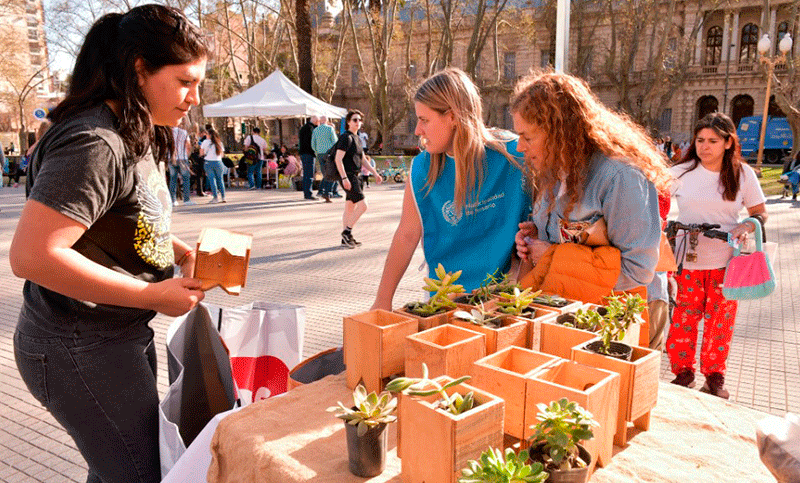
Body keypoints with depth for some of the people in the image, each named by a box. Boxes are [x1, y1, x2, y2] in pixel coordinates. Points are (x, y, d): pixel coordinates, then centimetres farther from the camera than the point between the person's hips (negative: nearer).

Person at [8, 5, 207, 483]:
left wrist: (182, 251, 2)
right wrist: (153, 295, -24)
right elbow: (31, 255, -28)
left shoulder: (137, 137, 9)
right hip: (79, 348, -9)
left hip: (123, 333, 10)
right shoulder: (95, 144, -23)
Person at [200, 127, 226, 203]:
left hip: (208, 162, -2)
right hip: (218, 162, 2)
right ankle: (223, 197, 7)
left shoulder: (205, 142, -2)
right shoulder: (219, 142, 7)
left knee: (212, 179, -1)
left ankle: (215, 198, -5)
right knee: (220, 179, 8)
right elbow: (222, 154, 10)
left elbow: (201, 153, -1)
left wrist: (201, 146, 17)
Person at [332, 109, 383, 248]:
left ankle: (346, 238, 19)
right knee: (362, 205, -13)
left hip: (354, 176, 10)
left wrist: (375, 173, 19)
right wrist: (344, 178, -25)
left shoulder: (356, 138, 17)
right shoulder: (346, 138, -12)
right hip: (348, 176, -10)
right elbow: (338, 159, -19)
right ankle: (347, 231, -3)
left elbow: (363, 159, 24)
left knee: (350, 208, 12)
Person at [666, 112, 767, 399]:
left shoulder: (742, 174, 3)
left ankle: (715, 376, 26)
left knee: (720, 321, 8)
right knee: (684, 319, 1)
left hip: (726, 262, 1)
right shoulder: (681, 172, 0)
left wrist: (746, 227, -12)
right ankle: (683, 372, 21)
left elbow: (760, 213, 9)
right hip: (687, 261, -1)